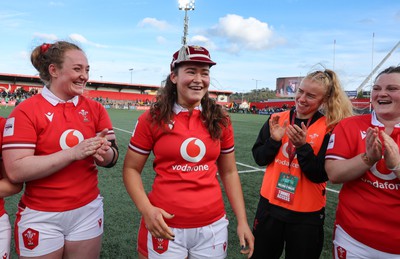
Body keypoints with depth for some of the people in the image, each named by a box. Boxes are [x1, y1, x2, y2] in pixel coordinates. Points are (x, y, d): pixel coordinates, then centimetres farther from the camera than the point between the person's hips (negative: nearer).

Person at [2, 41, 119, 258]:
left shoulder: (95, 109, 1)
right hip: (42, 217, -3)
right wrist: (73, 153, -25)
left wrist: (103, 153, -23)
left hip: (88, 211, 4)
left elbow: (112, 157, 0)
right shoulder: (26, 111, -11)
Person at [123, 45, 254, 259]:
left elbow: (229, 172, 7)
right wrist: (146, 209, -17)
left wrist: (242, 221, 3)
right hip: (166, 226, -2)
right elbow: (131, 169, -2)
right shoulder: (153, 118, -7)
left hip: (213, 226, 3)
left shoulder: (220, 120, 1)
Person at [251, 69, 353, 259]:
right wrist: (274, 140, -17)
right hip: (270, 204, 3)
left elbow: (319, 175, -12)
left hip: (307, 213, -3)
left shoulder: (330, 127, -10)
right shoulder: (277, 119, -1)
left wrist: (302, 146, -25)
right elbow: (259, 158, 0)